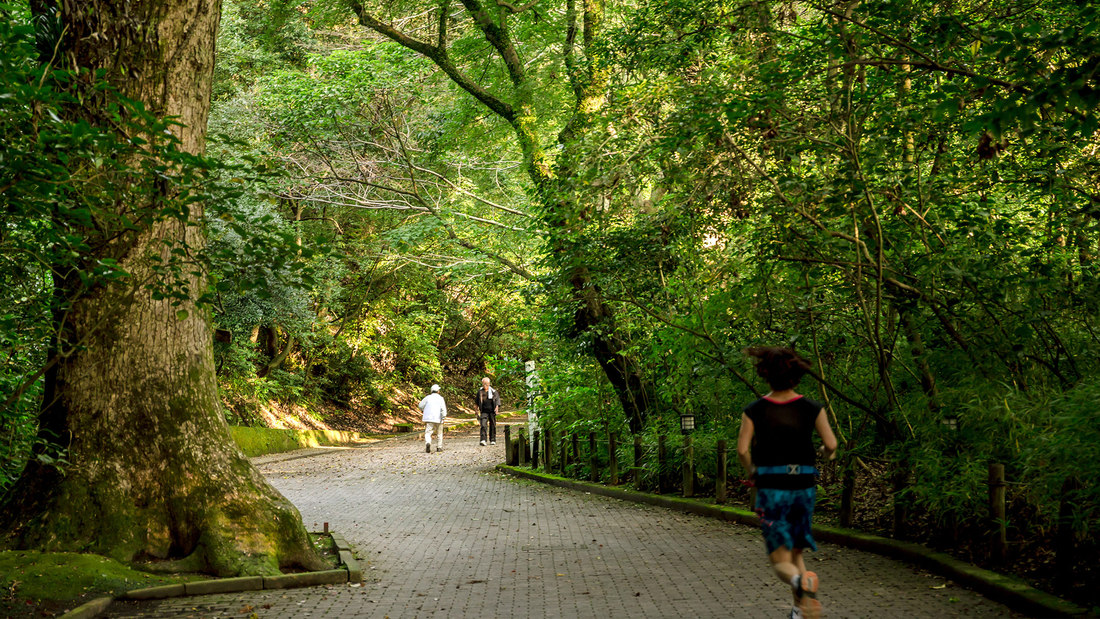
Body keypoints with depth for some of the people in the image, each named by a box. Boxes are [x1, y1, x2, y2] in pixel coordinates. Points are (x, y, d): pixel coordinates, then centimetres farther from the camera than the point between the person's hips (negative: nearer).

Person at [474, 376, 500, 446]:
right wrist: (477, 410, 16)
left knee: (492, 426, 6)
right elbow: (477, 402, 17)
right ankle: (483, 440, -22)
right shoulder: (480, 391, 7)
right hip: (484, 411, 0)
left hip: (492, 411, 0)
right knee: (483, 425, -15)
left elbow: (497, 399, -3)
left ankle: (492, 440, 18)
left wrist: (497, 407, -19)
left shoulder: (494, 391, 2)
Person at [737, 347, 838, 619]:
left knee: (781, 562, 2)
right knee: (795, 553, 23)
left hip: (770, 489, -2)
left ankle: (802, 583, -33)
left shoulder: (753, 410, -3)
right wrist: (828, 453, 19)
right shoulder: (812, 408, -2)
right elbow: (831, 445, -6)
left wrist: (751, 470, 13)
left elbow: (742, 450, -8)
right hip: (803, 487, 2)